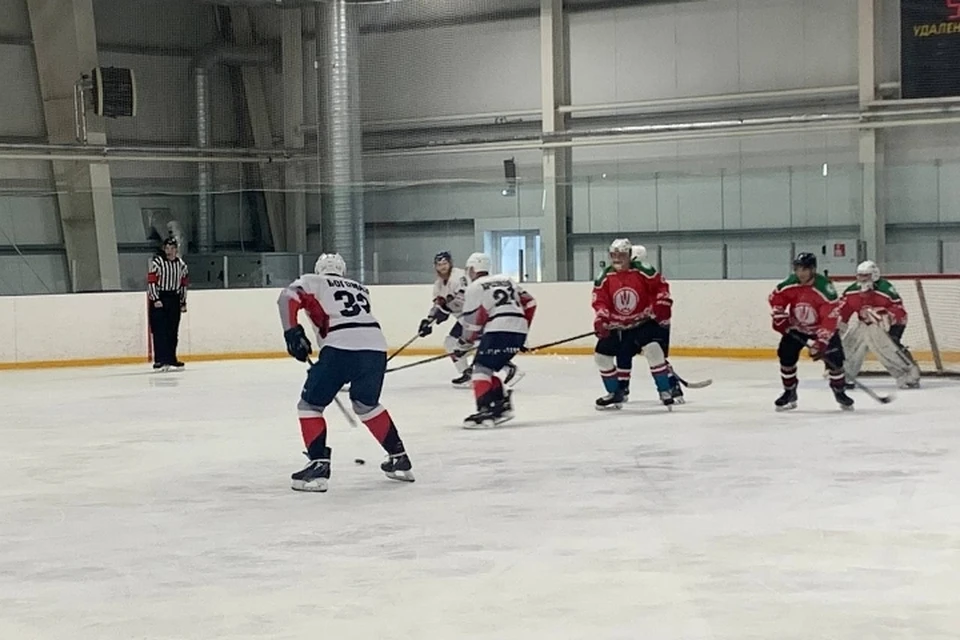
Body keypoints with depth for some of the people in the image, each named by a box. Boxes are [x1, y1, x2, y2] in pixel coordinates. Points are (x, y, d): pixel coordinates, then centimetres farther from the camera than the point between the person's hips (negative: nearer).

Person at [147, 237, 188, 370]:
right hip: (158, 300, -5)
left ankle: (171, 358, 17)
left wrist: (183, 302, 14)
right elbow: (151, 281, -12)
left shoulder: (181, 264, 9)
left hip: (174, 299, 5)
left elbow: (184, 283, 16)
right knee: (160, 330, -8)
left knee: (173, 331, 8)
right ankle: (160, 359, -9)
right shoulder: (156, 262, -8)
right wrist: (155, 299, -18)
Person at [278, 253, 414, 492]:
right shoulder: (360, 289, 34)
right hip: (376, 347, 5)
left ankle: (319, 465, -3)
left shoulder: (314, 282, 18)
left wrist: (293, 332, -2)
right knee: (366, 404, 29)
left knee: (310, 404, 10)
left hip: (341, 347, -5)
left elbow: (288, 297, 0)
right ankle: (399, 458, 30)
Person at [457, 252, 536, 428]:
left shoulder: (475, 287, 4)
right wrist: (523, 327, 27)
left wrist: (464, 343, 13)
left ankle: (486, 411, -21)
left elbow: (473, 321, 0)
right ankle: (502, 405, 9)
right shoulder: (507, 280, 24)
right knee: (488, 368, 18)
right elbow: (529, 303, 21)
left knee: (481, 368, -5)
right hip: (519, 332, 7)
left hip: (499, 331, -7)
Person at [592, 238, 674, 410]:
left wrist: (662, 306, -14)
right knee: (601, 355, 1)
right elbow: (600, 301, -6)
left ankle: (665, 391, -14)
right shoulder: (604, 278, -6)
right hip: (617, 327, 4)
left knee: (653, 349, -26)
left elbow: (661, 286, -4)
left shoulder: (643, 272, -14)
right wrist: (600, 319, -21)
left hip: (644, 321, -4)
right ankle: (615, 394, 19)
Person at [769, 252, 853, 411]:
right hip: (796, 329, 3)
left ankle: (839, 392, 10)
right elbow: (775, 298, 1)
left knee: (834, 359, -13)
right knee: (786, 356, -8)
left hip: (821, 328, -3)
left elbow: (830, 317, -32)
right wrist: (779, 318, -8)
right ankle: (789, 393, 9)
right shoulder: (790, 285, -19)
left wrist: (821, 342, -36)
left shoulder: (825, 288, -31)